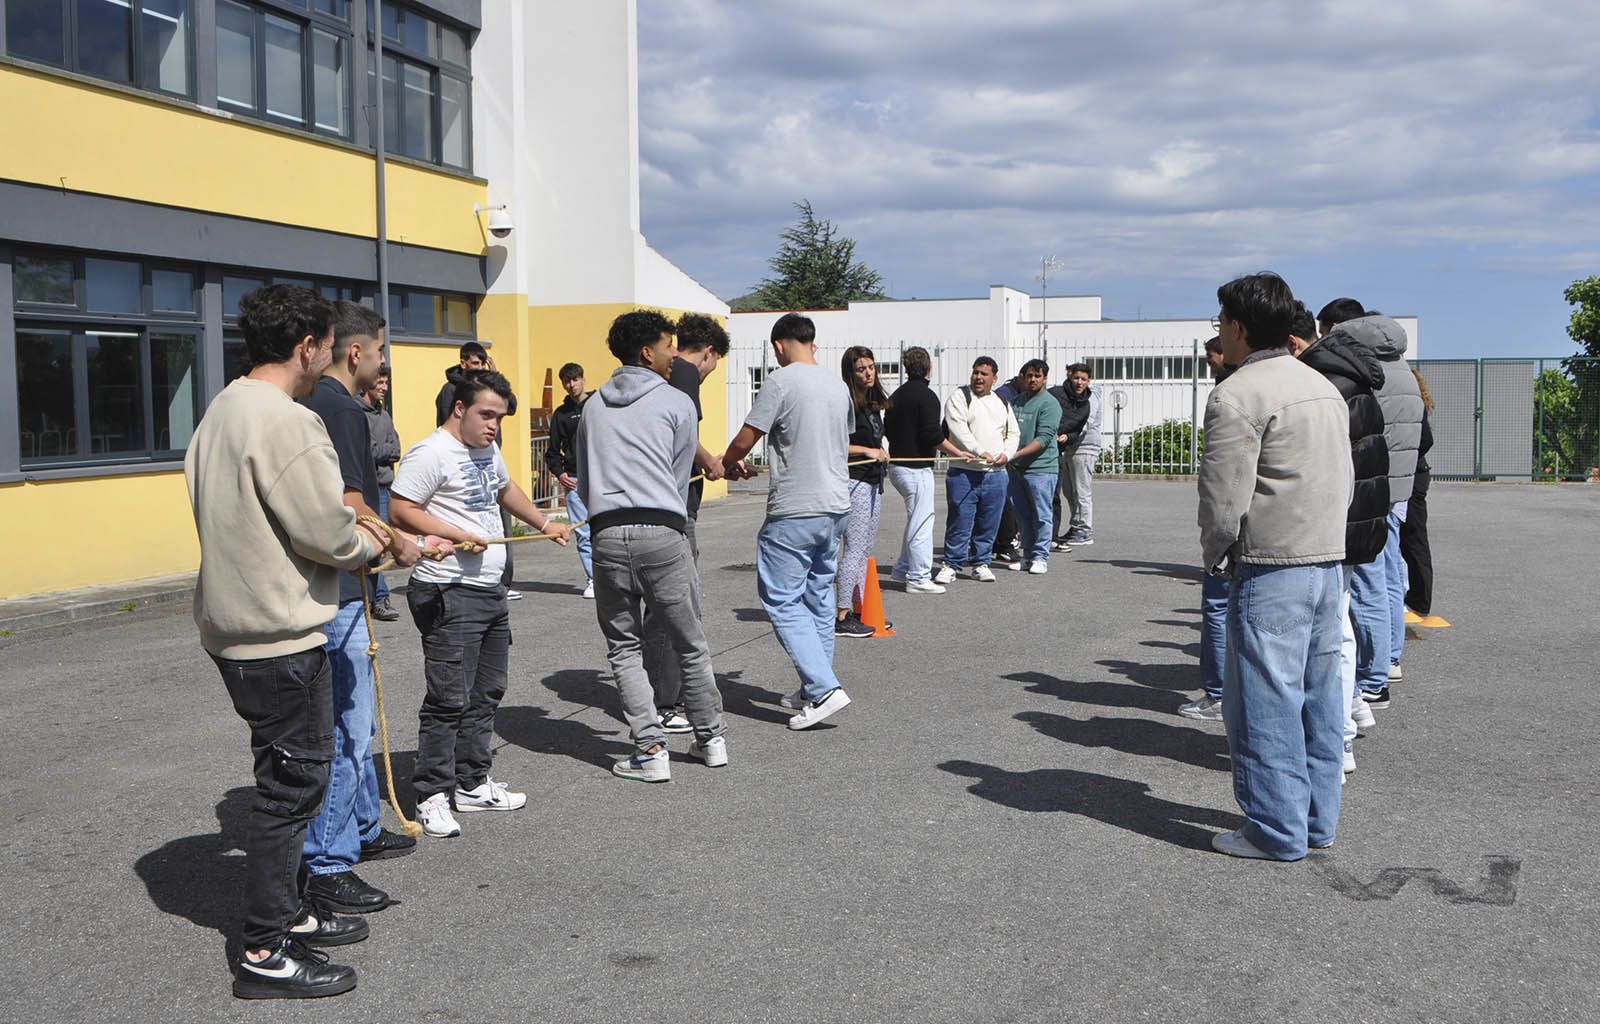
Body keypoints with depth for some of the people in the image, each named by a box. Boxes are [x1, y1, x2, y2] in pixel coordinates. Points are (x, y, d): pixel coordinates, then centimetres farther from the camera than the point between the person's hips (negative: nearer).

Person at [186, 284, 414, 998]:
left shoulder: (222, 412, 12)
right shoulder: (287, 422, -20)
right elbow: (329, 534, -21)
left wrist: (352, 532, 10)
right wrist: (372, 543, 0)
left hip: (235, 627, 10)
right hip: (281, 635, -10)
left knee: (287, 777, 20)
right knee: (291, 781, -1)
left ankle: (288, 912, 33)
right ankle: (265, 954, 8)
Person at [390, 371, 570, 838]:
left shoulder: (487, 449, 16)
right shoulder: (432, 453, -13)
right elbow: (400, 509, -19)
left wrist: (545, 524, 37)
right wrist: (459, 536, -22)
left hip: (491, 590, 10)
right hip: (450, 594, -10)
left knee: (486, 694, 15)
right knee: (449, 699, -9)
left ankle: (473, 783, 25)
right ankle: (432, 796, 0)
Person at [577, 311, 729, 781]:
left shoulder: (593, 406, 18)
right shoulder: (677, 403, 5)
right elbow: (680, 478, 9)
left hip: (607, 533, 3)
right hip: (662, 531, -3)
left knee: (624, 647, 8)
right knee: (689, 643, 10)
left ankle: (651, 751, 3)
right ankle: (711, 738, 22)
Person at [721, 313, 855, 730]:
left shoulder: (780, 381, -11)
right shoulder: (838, 385, 11)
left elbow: (746, 439, -9)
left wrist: (728, 464, 12)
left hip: (795, 509, -8)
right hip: (836, 504, 8)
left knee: (782, 599, -2)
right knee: (818, 595, 16)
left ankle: (824, 688, -11)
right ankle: (813, 690, 22)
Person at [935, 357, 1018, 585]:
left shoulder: (1002, 402, 17)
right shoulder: (959, 397, 0)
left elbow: (1013, 433, 22)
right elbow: (958, 430, -12)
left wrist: (1006, 454, 2)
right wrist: (980, 452, -22)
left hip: (995, 473, 5)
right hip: (964, 472, -5)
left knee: (989, 523, 8)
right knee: (960, 521, -4)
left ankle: (981, 563, 21)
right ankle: (951, 565, 5)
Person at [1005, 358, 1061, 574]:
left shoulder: (1049, 404, -7)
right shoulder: (1015, 401, 15)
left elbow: (1044, 439, -16)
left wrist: (1016, 454, -23)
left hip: (1040, 469, -6)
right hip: (1015, 468, 7)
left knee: (1041, 515, -2)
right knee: (1022, 514, 11)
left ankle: (1040, 557, 5)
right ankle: (1027, 556, 19)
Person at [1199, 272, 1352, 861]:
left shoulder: (1238, 394, -13)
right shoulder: (1323, 387, 16)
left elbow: (1224, 496, -16)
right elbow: (1343, 480, 20)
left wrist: (1214, 555, -1)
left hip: (1271, 568, -9)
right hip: (1328, 558, 9)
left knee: (1265, 701, -2)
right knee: (1318, 697, 14)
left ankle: (1276, 832, 4)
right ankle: (1318, 822, 22)